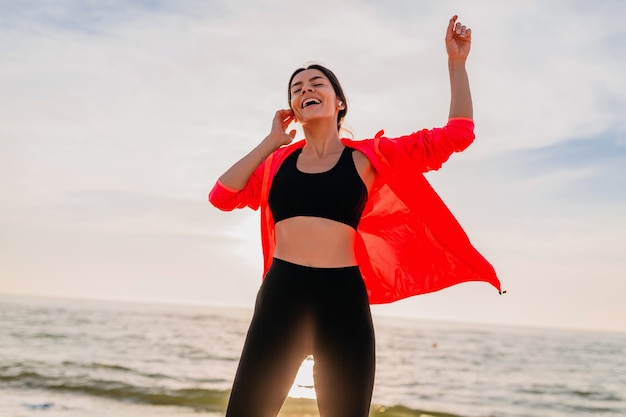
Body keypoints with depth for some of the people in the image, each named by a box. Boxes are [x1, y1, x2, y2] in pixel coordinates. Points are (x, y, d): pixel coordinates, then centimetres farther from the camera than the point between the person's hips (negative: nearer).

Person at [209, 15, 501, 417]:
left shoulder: (368, 156, 7)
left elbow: (456, 135, 8)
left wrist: (457, 62, 5)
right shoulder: (278, 160, 14)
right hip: (281, 297, 1)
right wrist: (270, 141, 6)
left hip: (344, 301, -1)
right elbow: (223, 196, 3)